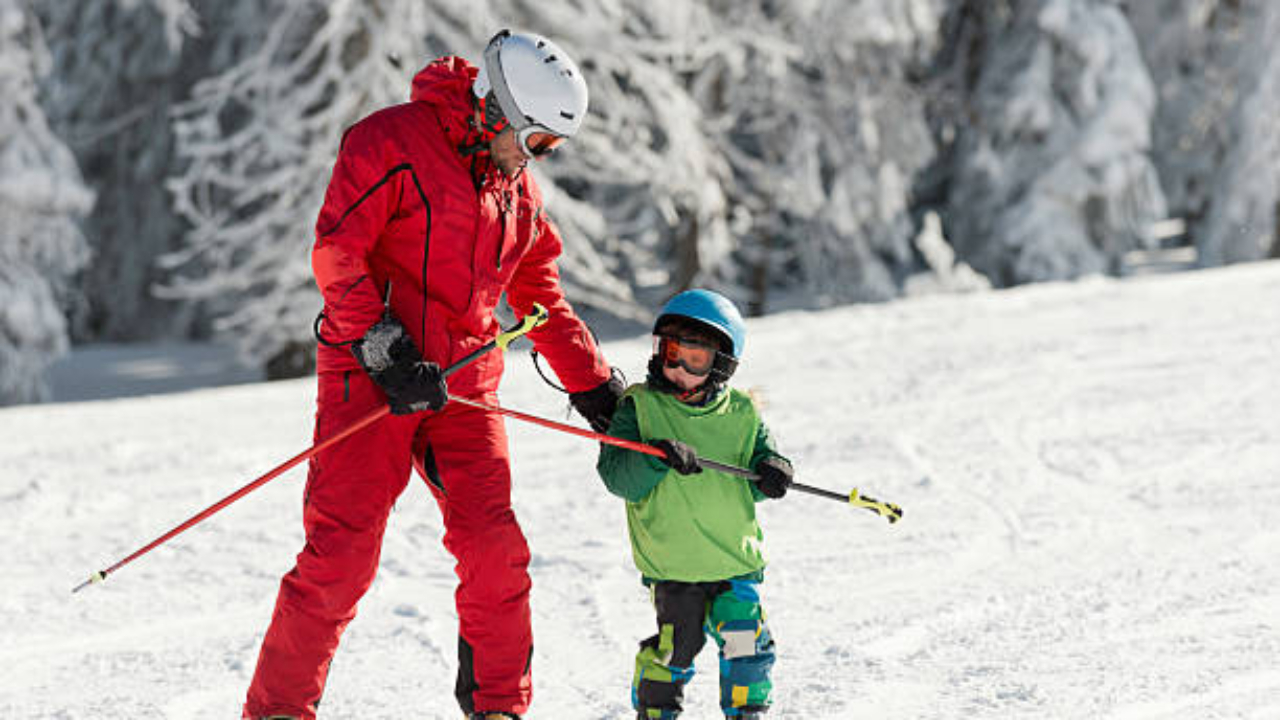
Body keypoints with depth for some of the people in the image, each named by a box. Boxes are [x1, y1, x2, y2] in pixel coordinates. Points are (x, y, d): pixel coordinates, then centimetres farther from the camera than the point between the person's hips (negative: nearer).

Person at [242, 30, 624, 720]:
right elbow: (337, 253, -13)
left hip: (462, 386, 6)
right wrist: (385, 351, -20)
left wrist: (594, 386, 25)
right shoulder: (391, 142, -6)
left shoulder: (518, 189, 16)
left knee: (495, 549, -7)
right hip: (371, 376, -6)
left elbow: (540, 297, 26)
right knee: (341, 551, -11)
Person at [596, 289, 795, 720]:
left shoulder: (740, 414, 7)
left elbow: (758, 465, 12)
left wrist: (771, 474, -12)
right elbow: (616, 475, -10)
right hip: (671, 562, -2)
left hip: (735, 556, 3)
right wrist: (657, 458, -28)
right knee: (677, 643, -8)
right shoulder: (640, 406, -1)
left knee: (746, 638, -4)